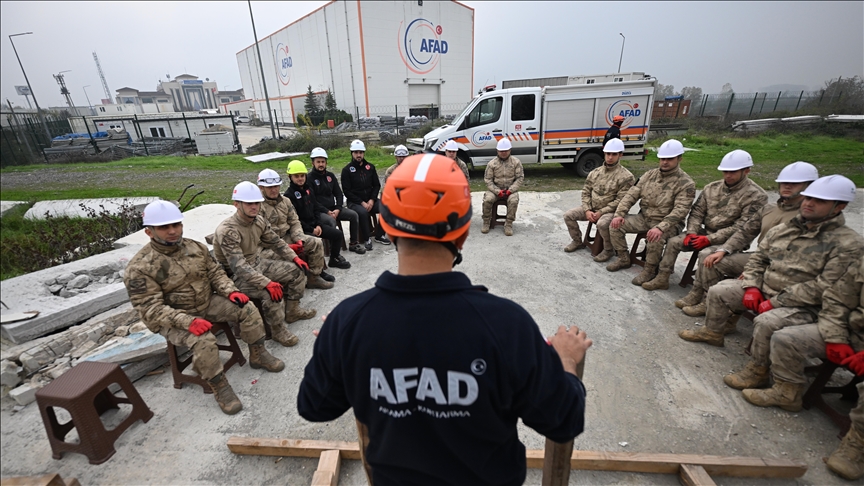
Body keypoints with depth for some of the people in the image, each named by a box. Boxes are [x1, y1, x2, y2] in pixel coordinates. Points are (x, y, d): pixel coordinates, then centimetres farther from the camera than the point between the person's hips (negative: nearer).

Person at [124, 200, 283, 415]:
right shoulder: (140, 268, -19)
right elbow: (151, 308, -22)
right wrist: (188, 321, -35)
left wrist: (231, 291, -13)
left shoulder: (195, 247, -2)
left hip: (208, 303, 6)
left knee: (247, 309, -11)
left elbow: (215, 273, 7)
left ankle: (258, 355, 7)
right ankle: (219, 387, -10)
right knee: (203, 341, -32)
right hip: (172, 319, -5)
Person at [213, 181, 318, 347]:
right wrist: (267, 283, -42)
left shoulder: (259, 221, -4)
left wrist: (295, 258, -1)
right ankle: (278, 330, -7)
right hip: (237, 276, -8)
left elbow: (276, 242, 10)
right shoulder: (227, 230, -27)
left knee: (297, 270, 1)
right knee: (271, 292, -32)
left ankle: (292, 311, 17)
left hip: (258, 263, 8)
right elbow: (239, 267, -34)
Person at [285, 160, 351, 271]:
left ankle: (334, 259, 19)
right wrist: (311, 230, -15)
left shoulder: (308, 189, 10)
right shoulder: (289, 195, -13)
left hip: (314, 224, 8)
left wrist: (318, 225, -2)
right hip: (302, 229, -7)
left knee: (338, 234, 0)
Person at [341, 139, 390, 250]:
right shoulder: (346, 170, -2)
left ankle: (379, 235, -4)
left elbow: (377, 185, 9)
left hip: (370, 200, 4)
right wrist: (362, 203, -15)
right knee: (363, 212, -36)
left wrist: (372, 200, -8)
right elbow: (347, 191, -7)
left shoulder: (370, 167, 9)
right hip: (354, 202, -4)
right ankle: (367, 239, -18)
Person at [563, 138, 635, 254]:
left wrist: (601, 212, -20)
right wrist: (587, 210, -9)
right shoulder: (595, 172, 7)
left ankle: (608, 250, -9)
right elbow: (586, 192, 6)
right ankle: (577, 241, 13)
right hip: (591, 208, 6)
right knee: (568, 215, -9)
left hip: (610, 211, -6)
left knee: (602, 224, -37)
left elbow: (620, 201, -15)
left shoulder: (626, 176, -10)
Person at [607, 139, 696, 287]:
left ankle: (649, 270, -10)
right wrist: (619, 214, -14)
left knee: (655, 239, -37)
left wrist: (660, 228, -39)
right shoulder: (650, 174, 4)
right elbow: (632, 195, 0)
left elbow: (680, 210, -24)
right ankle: (624, 259, 8)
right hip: (644, 218, 6)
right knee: (615, 225, -11)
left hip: (668, 223, -6)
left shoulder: (686, 183, -13)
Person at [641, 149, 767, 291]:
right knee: (673, 241, -12)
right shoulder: (712, 188, 7)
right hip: (705, 233, 6)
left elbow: (741, 227, -17)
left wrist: (709, 239, -23)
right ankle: (662, 278, -4)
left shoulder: (756, 195, -10)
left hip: (729, 240, -5)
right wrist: (691, 233, -11)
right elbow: (697, 212, 7)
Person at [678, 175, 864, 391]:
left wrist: (775, 302, -22)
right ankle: (712, 332, 24)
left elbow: (823, 287, -20)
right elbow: (757, 258, 10)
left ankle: (757, 371, -11)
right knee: (718, 291, 3)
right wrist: (751, 287, -5)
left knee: (766, 322, -33)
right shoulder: (783, 229, 6)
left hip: (803, 306, -7)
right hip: (763, 290, 7)